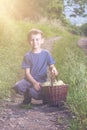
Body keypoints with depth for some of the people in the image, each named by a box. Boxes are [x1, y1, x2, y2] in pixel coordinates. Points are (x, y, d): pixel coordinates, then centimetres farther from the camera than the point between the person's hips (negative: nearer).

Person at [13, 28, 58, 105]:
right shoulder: (28, 56, 1)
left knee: (33, 92, -33)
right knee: (17, 86, -28)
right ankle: (27, 96, 6)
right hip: (30, 79, 2)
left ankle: (44, 96, 5)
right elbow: (27, 73, -3)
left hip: (42, 80, -2)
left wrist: (53, 70, -25)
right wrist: (34, 83, -19)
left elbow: (52, 66, 2)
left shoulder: (46, 54, 2)